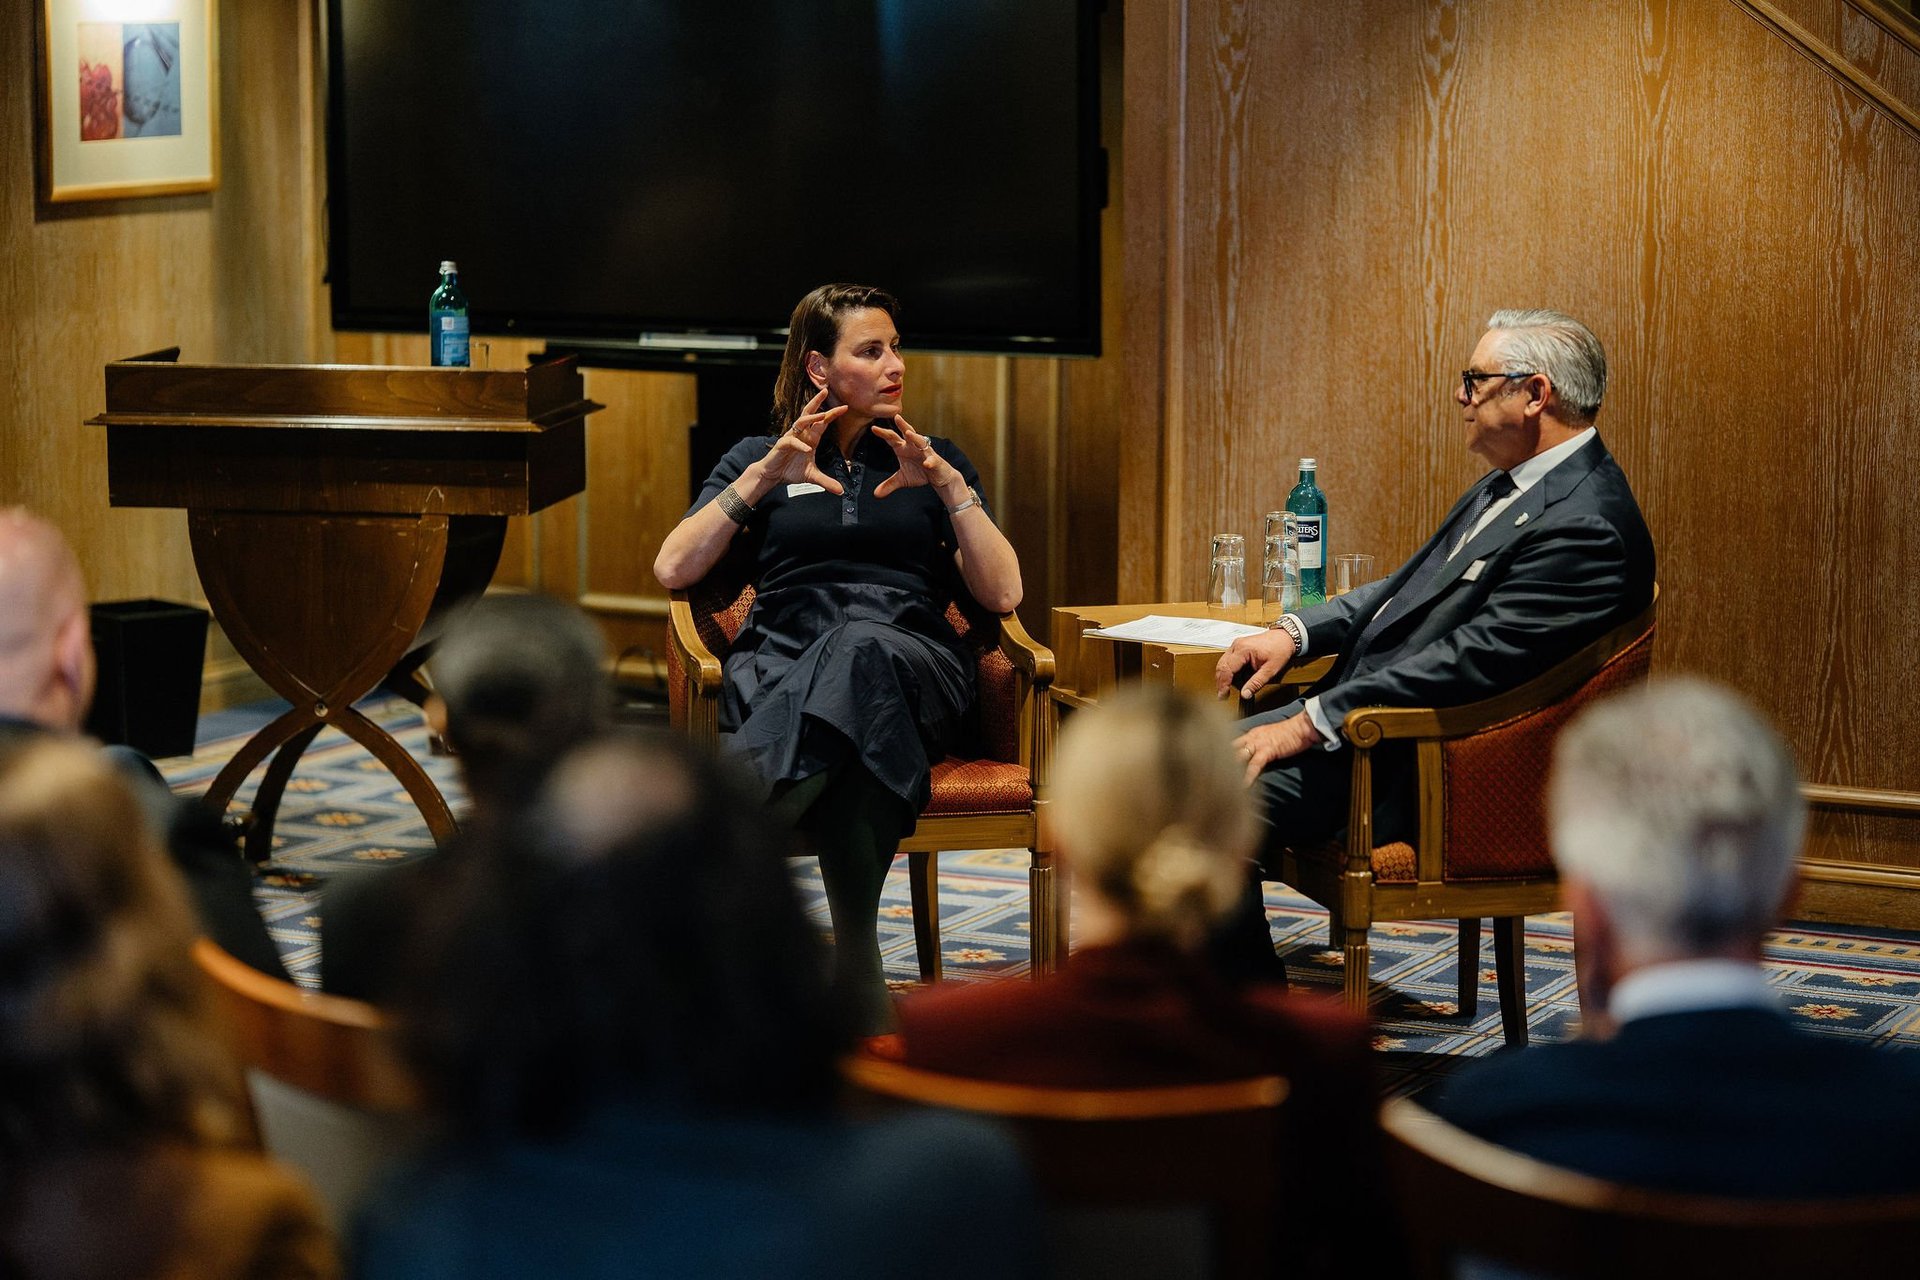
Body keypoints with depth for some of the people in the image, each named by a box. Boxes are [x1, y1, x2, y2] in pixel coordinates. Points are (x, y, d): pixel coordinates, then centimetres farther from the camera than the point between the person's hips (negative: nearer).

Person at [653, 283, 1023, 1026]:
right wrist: (766, 476, 1)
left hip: (912, 666, 0)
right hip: (783, 661, 0)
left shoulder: (937, 460, 25)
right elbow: (673, 571, 10)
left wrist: (947, 486, -1)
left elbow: (1001, 594, 12)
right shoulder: (759, 457, 24)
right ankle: (855, 989, -54)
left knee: (861, 650, -43)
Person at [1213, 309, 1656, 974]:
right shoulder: (1510, 484, 13)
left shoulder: (1586, 526, -20)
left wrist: (1310, 723, -24)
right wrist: (1294, 632, 6)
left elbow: (1469, 663, -25)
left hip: (1417, 765, -11)